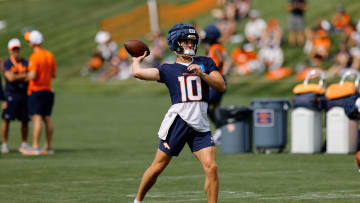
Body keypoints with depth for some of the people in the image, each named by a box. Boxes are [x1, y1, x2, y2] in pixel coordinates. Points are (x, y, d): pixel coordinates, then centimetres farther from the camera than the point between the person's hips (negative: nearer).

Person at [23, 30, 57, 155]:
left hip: (36, 91, -7)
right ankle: (48, 147, 13)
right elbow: (54, 74, 12)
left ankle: (35, 148, -14)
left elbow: (32, 76, -20)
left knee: (37, 119, -11)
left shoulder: (34, 57, -15)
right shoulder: (50, 55, 8)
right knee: (47, 118, 10)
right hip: (48, 90, 7)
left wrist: (27, 75, 0)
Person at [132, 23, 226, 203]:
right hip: (178, 121, -2)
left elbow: (222, 86, 5)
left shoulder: (205, 63, 14)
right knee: (158, 167, 2)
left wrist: (202, 74, -8)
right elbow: (138, 73, -3)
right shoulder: (168, 69, 7)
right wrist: (137, 60, 18)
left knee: (211, 168, -11)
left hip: (200, 125, 2)